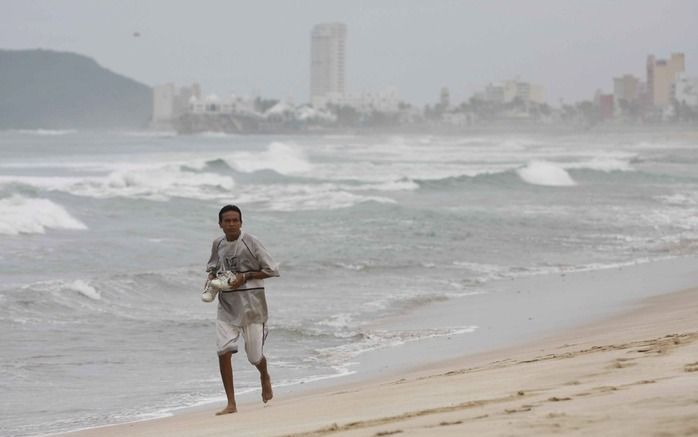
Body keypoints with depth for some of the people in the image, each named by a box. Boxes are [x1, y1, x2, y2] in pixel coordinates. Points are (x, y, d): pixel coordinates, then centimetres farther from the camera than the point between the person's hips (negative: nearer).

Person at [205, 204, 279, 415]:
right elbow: (212, 266, 23)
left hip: (251, 303, -3)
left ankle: (265, 377, 43)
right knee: (223, 350, -13)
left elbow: (272, 270, -6)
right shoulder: (218, 244, 4)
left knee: (255, 356, 4)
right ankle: (231, 403, -8)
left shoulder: (250, 242, -9)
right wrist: (211, 277, 0)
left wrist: (245, 276, -16)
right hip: (226, 305, 3)